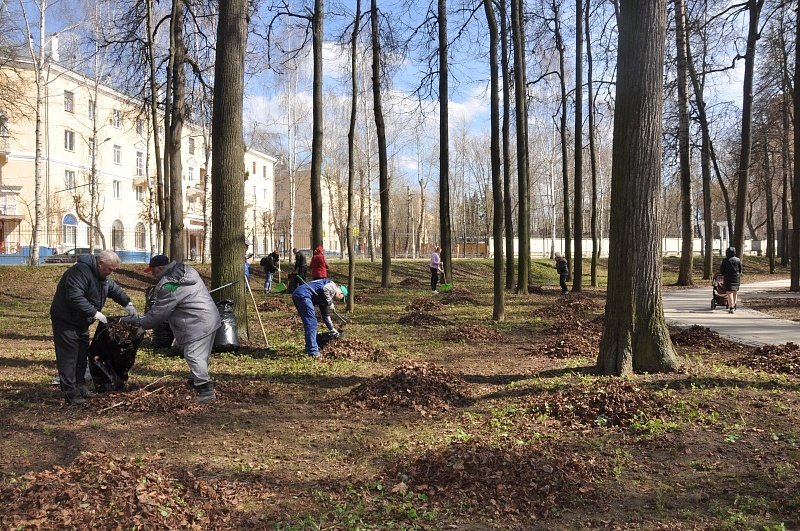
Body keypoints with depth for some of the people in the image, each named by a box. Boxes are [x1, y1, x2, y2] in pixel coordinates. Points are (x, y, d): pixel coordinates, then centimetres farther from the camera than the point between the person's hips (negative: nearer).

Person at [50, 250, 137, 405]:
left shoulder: (102, 276, 5)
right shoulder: (80, 271, -26)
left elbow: (115, 289, 18)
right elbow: (75, 298, -34)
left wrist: (128, 304, 5)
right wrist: (95, 313, -32)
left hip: (81, 322, 10)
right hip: (65, 320, -10)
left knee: (82, 355, 15)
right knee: (68, 356, -9)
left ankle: (80, 386, 25)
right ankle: (70, 392, -6)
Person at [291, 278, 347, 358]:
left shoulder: (325, 298, 31)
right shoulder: (333, 285, 6)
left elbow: (325, 315, 38)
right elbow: (324, 289, -17)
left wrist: (333, 330, 43)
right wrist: (330, 303, -4)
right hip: (303, 295, -10)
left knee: (309, 322, 20)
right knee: (311, 323, -6)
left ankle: (309, 348, 29)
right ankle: (313, 351, -4)